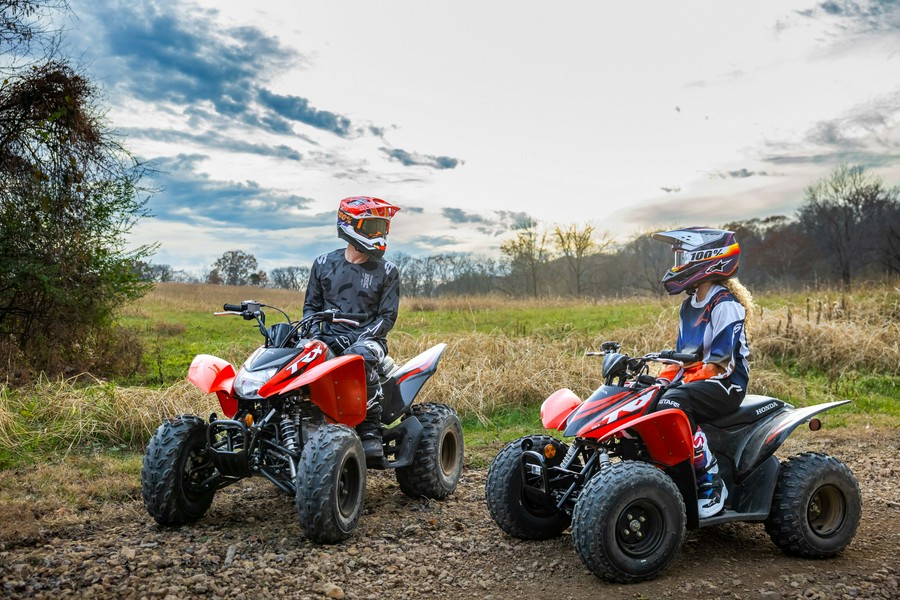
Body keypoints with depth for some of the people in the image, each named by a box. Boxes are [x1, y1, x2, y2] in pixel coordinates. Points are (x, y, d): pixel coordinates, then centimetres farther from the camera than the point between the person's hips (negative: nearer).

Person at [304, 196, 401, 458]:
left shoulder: (387, 271, 4)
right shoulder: (323, 264, 11)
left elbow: (387, 316, 1)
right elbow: (311, 304, 17)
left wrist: (359, 338, -14)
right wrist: (313, 331, -4)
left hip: (368, 338, -2)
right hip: (329, 337, 3)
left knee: (359, 357, -39)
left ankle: (370, 429, -25)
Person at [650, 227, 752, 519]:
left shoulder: (726, 305, -12)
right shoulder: (689, 306, 16)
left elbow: (720, 360, -19)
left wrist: (684, 383, -24)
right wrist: (662, 379, 4)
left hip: (725, 383, -9)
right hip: (693, 380, 9)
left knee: (672, 404, -36)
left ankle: (711, 482, -28)